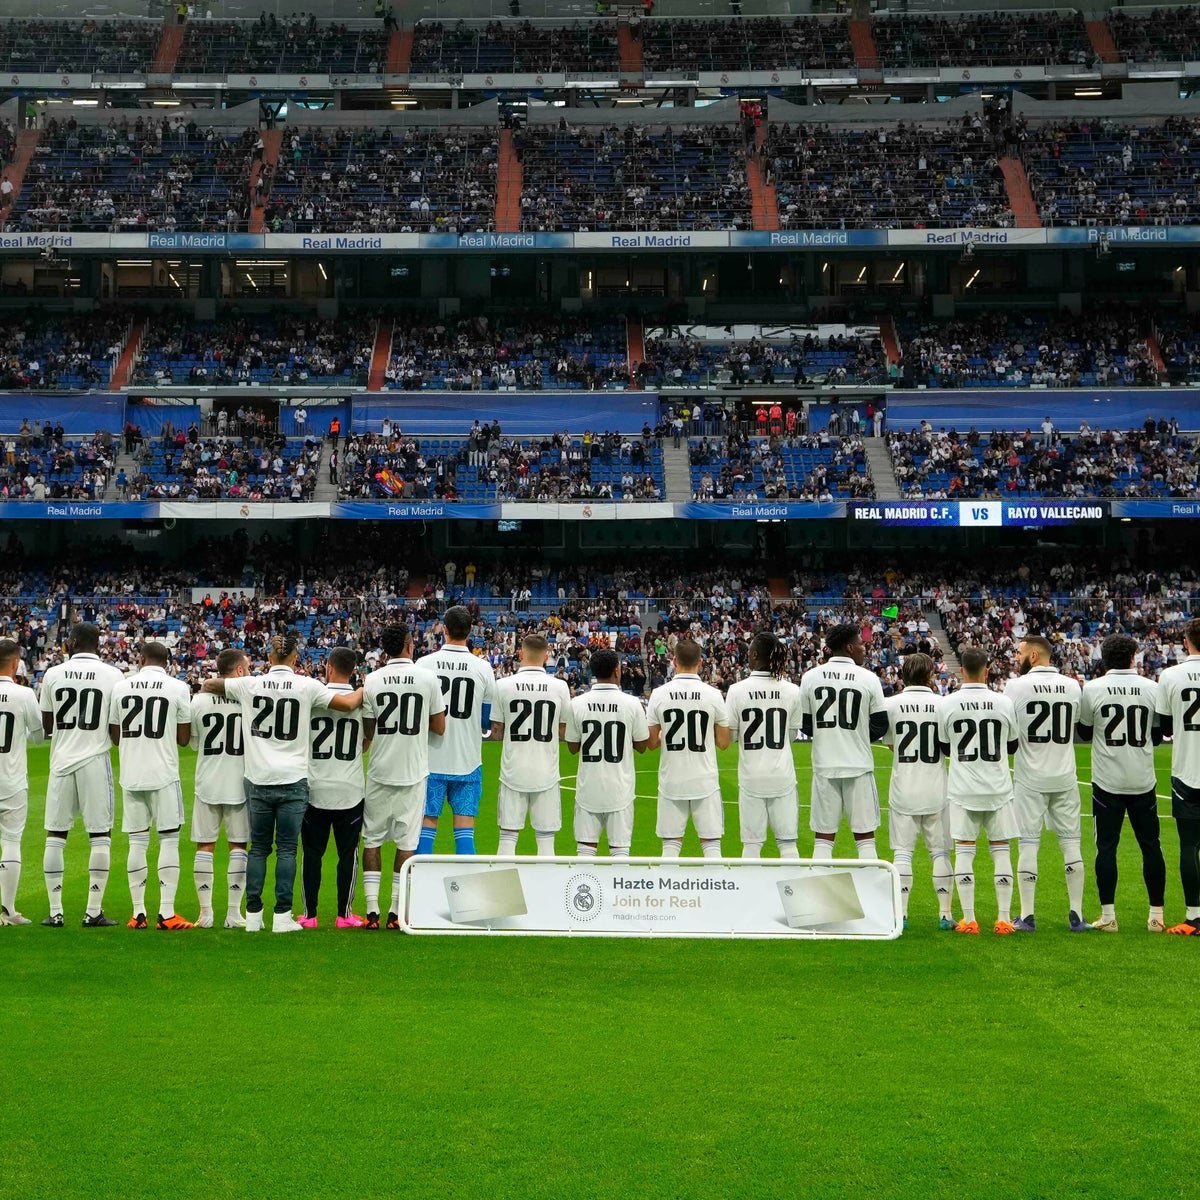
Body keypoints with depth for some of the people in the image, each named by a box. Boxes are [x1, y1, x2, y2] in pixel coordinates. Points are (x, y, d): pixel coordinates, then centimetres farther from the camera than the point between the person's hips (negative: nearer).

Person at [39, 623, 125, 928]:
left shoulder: (53, 675, 2)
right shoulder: (112, 676, -3)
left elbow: (46, 726, 10)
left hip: (62, 760, 2)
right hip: (95, 760, -2)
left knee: (56, 835, 8)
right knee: (100, 835, 2)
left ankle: (55, 912, 8)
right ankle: (94, 911, 0)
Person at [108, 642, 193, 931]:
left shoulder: (121, 687, 4)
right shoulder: (178, 688, -3)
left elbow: (115, 736, 11)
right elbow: (184, 739, 0)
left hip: (131, 775, 3)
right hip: (164, 774, -3)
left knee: (137, 842, 8)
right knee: (169, 840, 2)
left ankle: (138, 913, 9)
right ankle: (166, 913, -3)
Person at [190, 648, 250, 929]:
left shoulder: (199, 699, -4)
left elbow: (192, 741, 7)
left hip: (207, 783, 1)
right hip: (239, 783, -1)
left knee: (205, 846, 7)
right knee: (238, 845, 7)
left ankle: (205, 912, 7)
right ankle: (234, 912, 6)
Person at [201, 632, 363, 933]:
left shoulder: (249, 685, 0)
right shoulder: (306, 686, -5)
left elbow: (209, 685, 13)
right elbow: (348, 704, -2)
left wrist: (207, 688, 36)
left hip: (258, 780, 2)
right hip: (293, 781, -2)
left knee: (258, 848, 10)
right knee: (286, 848, 2)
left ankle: (253, 915, 11)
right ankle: (282, 915, 1)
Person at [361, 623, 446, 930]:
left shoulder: (372, 680, -3)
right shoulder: (428, 679, -5)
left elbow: (368, 732, 2)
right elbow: (440, 728, 0)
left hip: (380, 772, 1)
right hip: (414, 772, -1)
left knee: (372, 840, 10)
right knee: (406, 842, 5)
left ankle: (372, 909, 6)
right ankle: (395, 911, 6)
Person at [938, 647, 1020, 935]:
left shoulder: (948, 703, -6)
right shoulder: (1004, 703, -5)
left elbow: (945, 749, 6)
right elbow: (1013, 746, 10)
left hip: (963, 790, 0)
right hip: (998, 789, 1)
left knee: (964, 850, 4)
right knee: (1001, 850, 7)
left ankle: (968, 920, 3)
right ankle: (1004, 919, 6)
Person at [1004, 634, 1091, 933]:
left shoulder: (1016, 686, -10)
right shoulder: (1073, 686, 3)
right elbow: (1080, 727, 14)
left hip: (1030, 779, -3)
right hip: (1065, 776, 3)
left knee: (1028, 844, 2)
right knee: (1071, 843, 9)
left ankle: (1027, 917, 4)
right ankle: (1076, 916, 10)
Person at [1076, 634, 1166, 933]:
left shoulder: (1092, 689, -7)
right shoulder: (1152, 688, -2)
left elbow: (1084, 733, 5)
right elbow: (1157, 736, 7)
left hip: (1107, 782, -1)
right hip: (1143, 781, 2)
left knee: (1106, 846, 4)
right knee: (1150, 846, 9)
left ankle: (1108, 916, 3)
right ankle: (1156, 916, 12)